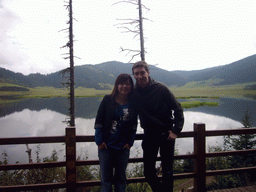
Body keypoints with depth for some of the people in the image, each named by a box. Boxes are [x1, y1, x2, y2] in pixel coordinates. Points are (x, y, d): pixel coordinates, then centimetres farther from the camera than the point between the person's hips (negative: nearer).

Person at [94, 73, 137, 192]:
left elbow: (133, 125, 8)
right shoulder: (108, 100, -3)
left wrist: (130, 142, 0)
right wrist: (99, 141, -8)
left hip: (123, 147, 2)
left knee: (121, 178, 13)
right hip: (106, 146, -1)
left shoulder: (133, 104, 2)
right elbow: (99, 121, -4)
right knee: (106, 178, 8)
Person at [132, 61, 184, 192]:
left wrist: (176, 130, -10)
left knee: (167, 172, 2)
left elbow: (178, 109, -4)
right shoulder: (134, 92, -3)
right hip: (149, 134, 3)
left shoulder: (161, 89, -11)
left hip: (166, 133, -2)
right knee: (148, 173, 8)